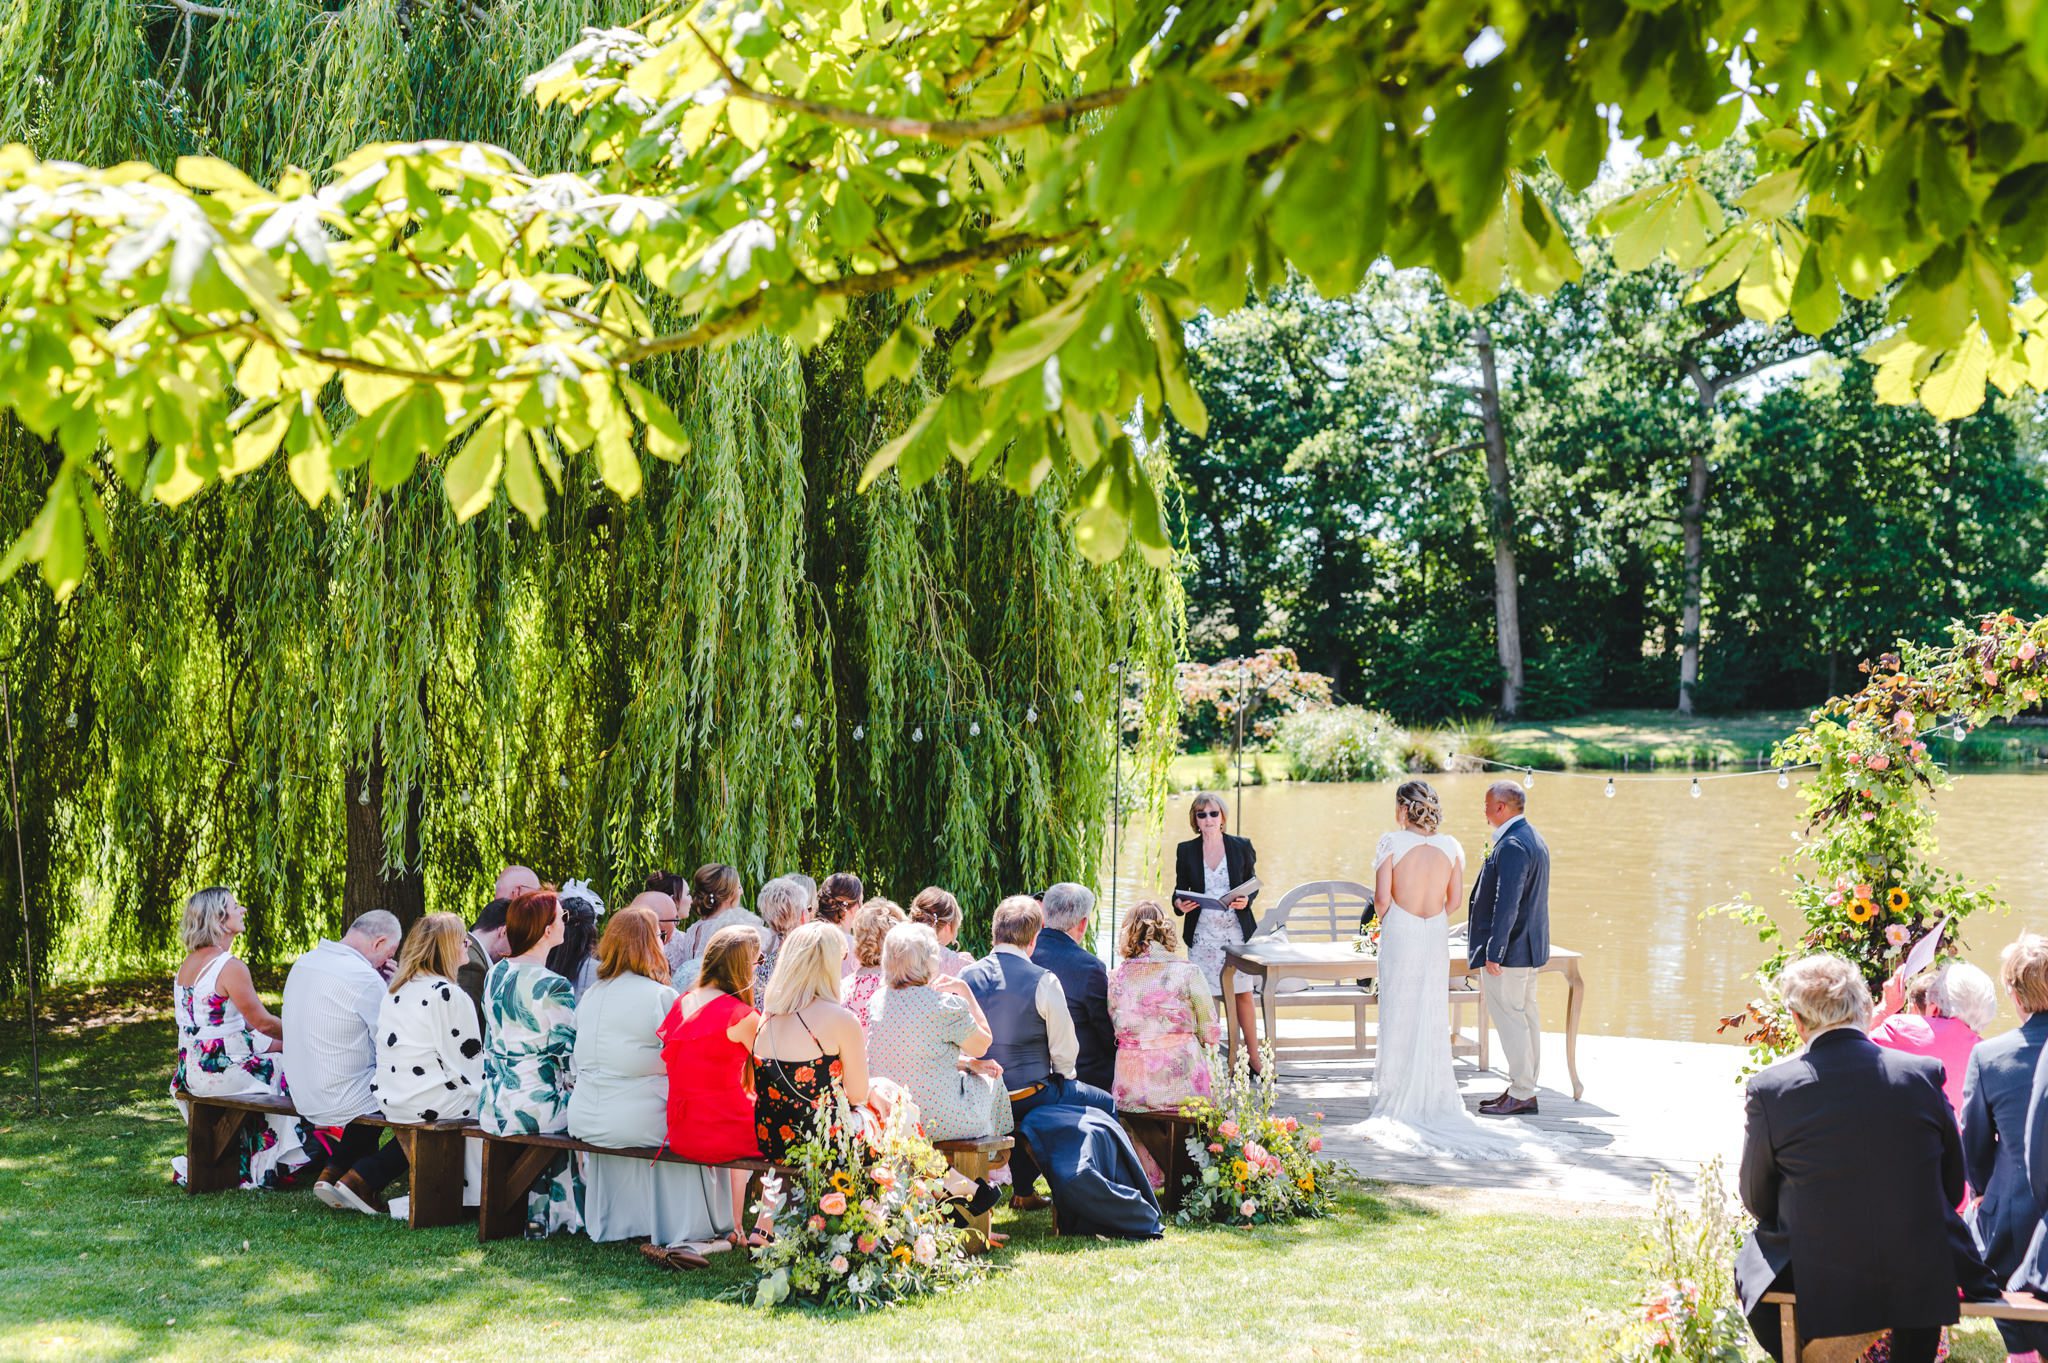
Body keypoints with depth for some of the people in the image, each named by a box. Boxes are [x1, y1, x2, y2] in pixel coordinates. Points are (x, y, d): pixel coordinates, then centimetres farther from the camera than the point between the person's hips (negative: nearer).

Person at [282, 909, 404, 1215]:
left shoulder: (303, 963, 7)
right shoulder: (364, 977, -20)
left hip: (303, 1097, 9)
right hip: (342, 1102, -9)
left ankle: (334, 1171, 18)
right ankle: (362, 1180, -2)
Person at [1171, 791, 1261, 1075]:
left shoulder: (1241, 847, 2)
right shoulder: (1186, 851, 4)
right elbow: (1181, 889, 10)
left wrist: (1246, 900, -12)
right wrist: (1179, 903, -12)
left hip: (1237, 931, 0)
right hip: (1201, 933, 0)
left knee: (1242, 994, 4)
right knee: (1205, 996, -1)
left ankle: (1253, 1055, 14)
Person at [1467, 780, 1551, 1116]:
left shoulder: (1512, 846, -19)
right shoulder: (1534, 840, 13)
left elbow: (1507, 903, -24)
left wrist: (1494, 952, -22)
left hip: (1508, 949, -11)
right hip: (1529, 949, 11)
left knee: (1509, 1018, -5)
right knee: (1526, 1016, 13)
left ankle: (1520, 1095, -2)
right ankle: (1525, 1090, 19)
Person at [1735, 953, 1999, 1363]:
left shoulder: (1769, 1090, -13)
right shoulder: (1924, 1074, -8)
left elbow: (1758, 1201, 1)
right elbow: (1952, 1188, 4)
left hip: (1815, 1288, -1)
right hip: (1919, 1286, 2)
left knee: (1751, 1261, 28)